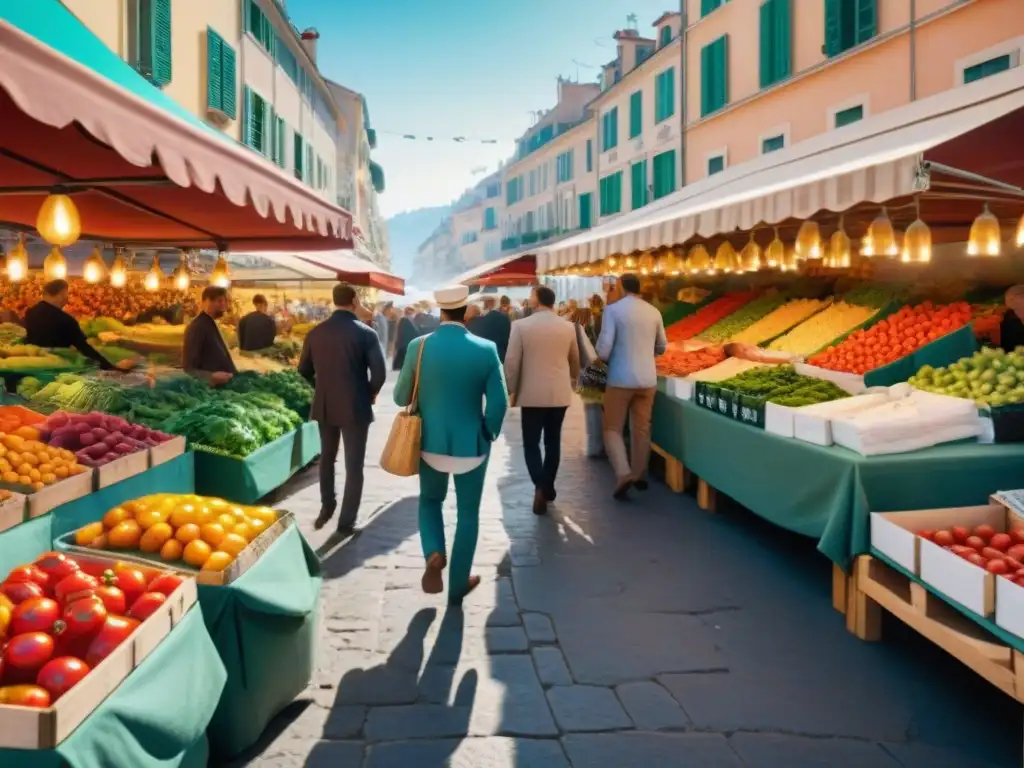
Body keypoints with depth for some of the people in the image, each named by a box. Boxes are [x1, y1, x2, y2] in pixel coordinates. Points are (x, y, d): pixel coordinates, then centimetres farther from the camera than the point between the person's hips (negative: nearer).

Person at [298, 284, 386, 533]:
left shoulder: (315, 332, 1)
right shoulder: (366, 333, -12)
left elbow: (304, 369, 8)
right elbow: (379, 373, -15)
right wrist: (370, 393, 3)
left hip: (324, 405, 4)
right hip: (355, 407, -4)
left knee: (327, 458, 23)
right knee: (353, 465, 6)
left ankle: (326, 508, 32)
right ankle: (346, 521, 10)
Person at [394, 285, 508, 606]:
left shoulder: (419, 347, -10)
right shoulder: (486, 349, -12)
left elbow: (401, 397, -3)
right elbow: (498, 403, -12)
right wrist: (489, 434, 6)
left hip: (430, 442, 1)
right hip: (471, 444, -1)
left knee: (430, 500, 25)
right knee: (468, 512, 15)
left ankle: (434, 553, 0)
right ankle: (458, 585, 24)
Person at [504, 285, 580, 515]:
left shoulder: (520, 326, -9)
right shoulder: (568, 327, 2)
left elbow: (511, 362, -9)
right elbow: (575, 361, 14)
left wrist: (511, 390, 3)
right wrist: (572, 383, 31)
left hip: (532, 394, -3)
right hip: (560, 393, 3)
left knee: (531, 443, 4)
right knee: (553, 442, 14)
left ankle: (540, 487, -14)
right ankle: (548, 487, 21)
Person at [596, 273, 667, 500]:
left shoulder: (613, 309, -10)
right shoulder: (654, 312, 4)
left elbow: (604, 348, -14)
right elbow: (661, 347, 14)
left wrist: (605, 358, 7)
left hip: (620, 378, -4)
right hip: (647, 379, 4)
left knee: (613, 428, 5)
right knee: (641, 428, 14)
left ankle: (623, 473, -10)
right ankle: (639, 474, 23)